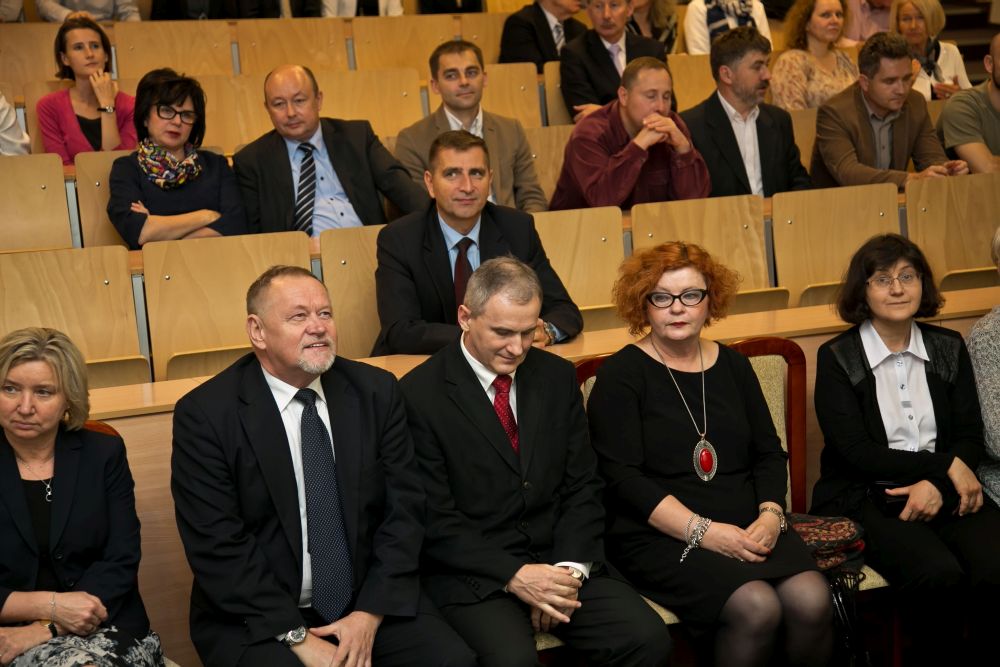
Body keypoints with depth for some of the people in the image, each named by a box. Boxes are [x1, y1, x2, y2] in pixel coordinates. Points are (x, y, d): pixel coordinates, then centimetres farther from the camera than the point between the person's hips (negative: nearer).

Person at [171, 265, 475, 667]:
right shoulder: (204, 415, -9)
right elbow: (218, 546, -11)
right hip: (255, 617, -2)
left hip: (370, 603, 3)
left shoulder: (376, 392, 1)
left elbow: (403, 509, 1)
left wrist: (370, 614, -10)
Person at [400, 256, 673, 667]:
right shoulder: (419, 394, -9)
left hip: (559, 561, 5)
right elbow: (435, 520, -10)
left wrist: (570, 568, -8)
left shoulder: (557, 376, 7)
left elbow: (582, 486, 8)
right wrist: (514, 575, -18)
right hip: (473, 573, -4)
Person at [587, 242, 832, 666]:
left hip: (746, 528, 5)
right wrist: (701, 531, -18)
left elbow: (769, 452, 14)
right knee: (757, 608, -28)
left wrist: (770, 514, -6)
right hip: (660, 536, -5)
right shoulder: (621, 375, -2)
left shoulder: (732, 365, 15)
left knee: (811, 601, -22)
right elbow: (623, 477, -10)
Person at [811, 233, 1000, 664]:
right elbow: (856, 454, -8)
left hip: (945, 493, 4)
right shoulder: (836, 358, -2)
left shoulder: (949, 348, 11)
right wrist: (946, 465, -11)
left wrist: (937, 485, -12)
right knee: (939, 575, -30)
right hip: (865, 498, -3)